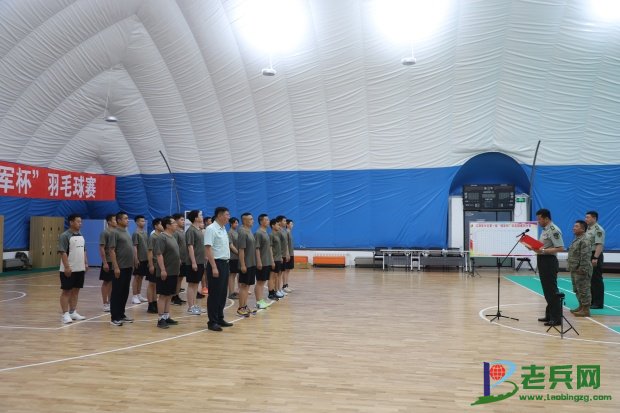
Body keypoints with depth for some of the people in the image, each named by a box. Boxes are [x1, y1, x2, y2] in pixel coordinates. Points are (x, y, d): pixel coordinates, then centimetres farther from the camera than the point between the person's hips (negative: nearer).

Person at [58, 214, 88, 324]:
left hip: (80, 269, 8)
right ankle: (65, 314, 4)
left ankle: (73, 312, 21)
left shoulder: (81, 236, 13)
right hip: (68, 269, -8)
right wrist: (67, 267, -21)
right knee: (66, 291, -1)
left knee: (76, 290, 12)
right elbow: (62, 252, -17)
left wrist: (86, 263, 13)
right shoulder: (65, 236, -12)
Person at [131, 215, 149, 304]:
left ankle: (139, 295, 19)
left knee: (141, 277, 12)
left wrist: (148, 257, 13)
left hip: (145, 259, 7)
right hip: (139, 259, -7)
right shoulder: (136, 233, -10)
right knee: (136, 277, -1)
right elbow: (134, 247, -14)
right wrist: (136, 259, -18)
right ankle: (134, 296, 5)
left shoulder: (145, 233, 11)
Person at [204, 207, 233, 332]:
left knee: (222, 293, 14)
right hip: (216, 264, -9)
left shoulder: (223, 229, 13)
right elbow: (208, 248, -19)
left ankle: (220, 319, 24)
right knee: (214, 294, -2)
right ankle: (212, 322, 6)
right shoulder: (211, 229, -13)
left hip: (225, 263, 9)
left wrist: (225, 264, 15)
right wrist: (214, 267, -23)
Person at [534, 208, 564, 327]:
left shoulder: (554, 230, -15)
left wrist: (543, 251, -24)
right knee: (546, 290, 15)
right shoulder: (544, 230, 15)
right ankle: (549, 315, 23)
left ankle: (556, 318, 0)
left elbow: (560, 248, -22)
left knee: (552, 290, -6)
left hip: (549, 261, -10)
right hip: (542, 260, 10)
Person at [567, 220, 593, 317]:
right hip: (575, 270, 10)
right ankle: (581, 307, 28)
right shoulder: (577, 239, 16)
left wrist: (582, 269, -23)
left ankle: (586, 310, 2)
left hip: (581, 271, -10)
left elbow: (586, 257, -22)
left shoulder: (585, 241, -17)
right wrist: (571, 267, 21)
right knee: (577, 290, 17)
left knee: (583, 290, -4)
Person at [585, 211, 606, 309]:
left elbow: (599, 245, -21)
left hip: (595, 256, -9)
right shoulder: (587, 229, 15)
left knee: (596, 280, -3)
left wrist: (595, 258, -26)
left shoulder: (598, 230, -13)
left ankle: (598, 303, 3)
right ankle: (591, 301, 21)